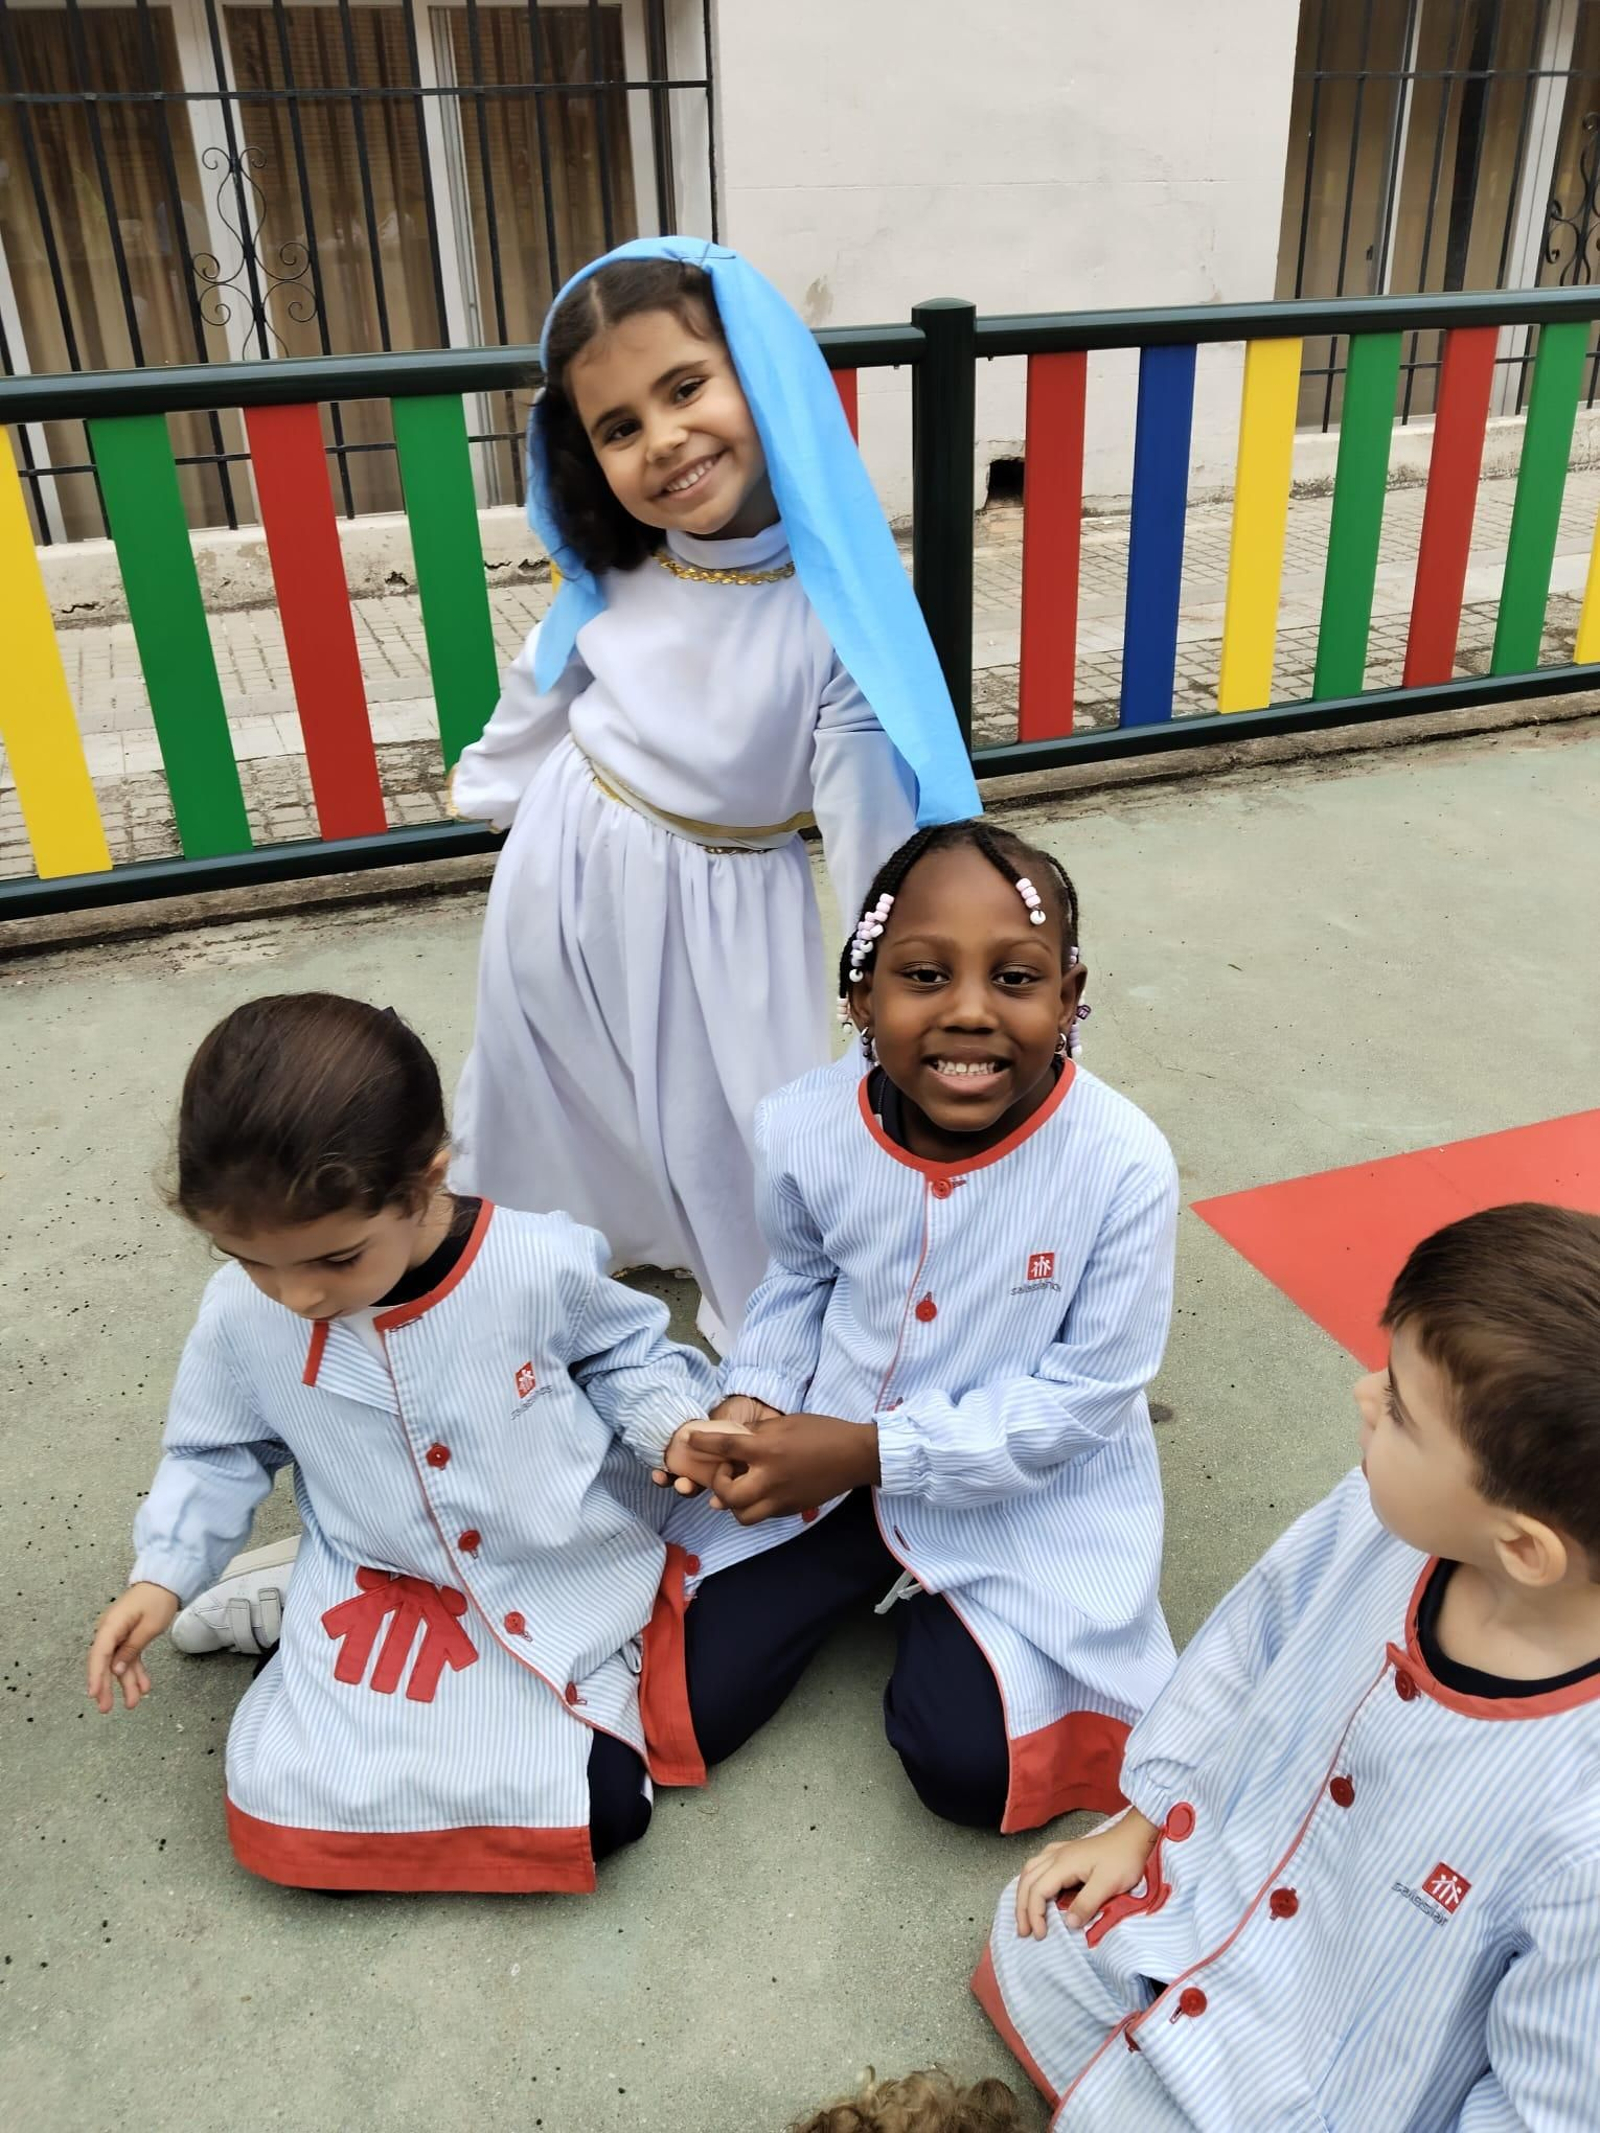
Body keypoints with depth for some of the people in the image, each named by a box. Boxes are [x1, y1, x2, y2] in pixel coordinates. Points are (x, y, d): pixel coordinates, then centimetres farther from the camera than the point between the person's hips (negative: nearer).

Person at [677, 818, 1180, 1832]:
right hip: (826, 1457, 3)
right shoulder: (806, 1127, -17)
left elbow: (1089, 1392, -18)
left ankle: (925, 1604, 18)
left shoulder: (1123, 1165, -27)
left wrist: (879, 1450, -24)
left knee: (967, 1764, -13)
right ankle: (869, 1566, 24)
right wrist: (753, 1400, -12)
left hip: (1027, 1496, -2)